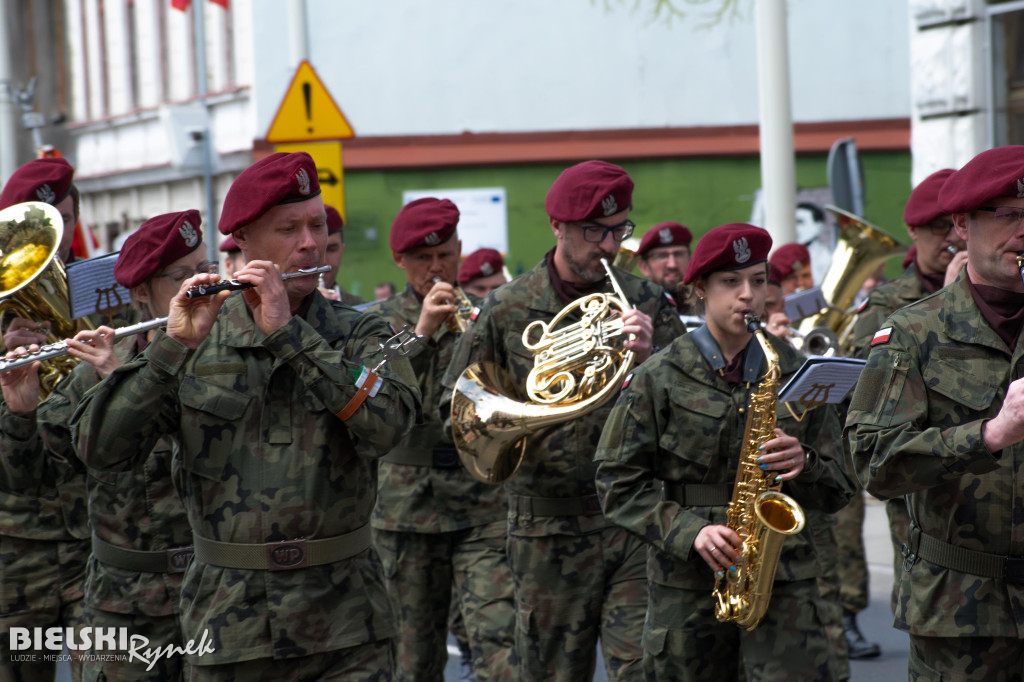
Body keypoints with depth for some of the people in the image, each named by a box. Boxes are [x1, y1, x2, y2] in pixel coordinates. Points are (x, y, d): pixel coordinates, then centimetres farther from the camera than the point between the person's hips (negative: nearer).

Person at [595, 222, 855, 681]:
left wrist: (804, 465, -12)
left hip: (784, 579, 1)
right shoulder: (658, 379, 1)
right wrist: (689, 533, -15)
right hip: (686, 585, -1)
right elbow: (619, 483, -2)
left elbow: (837, 491, 11)